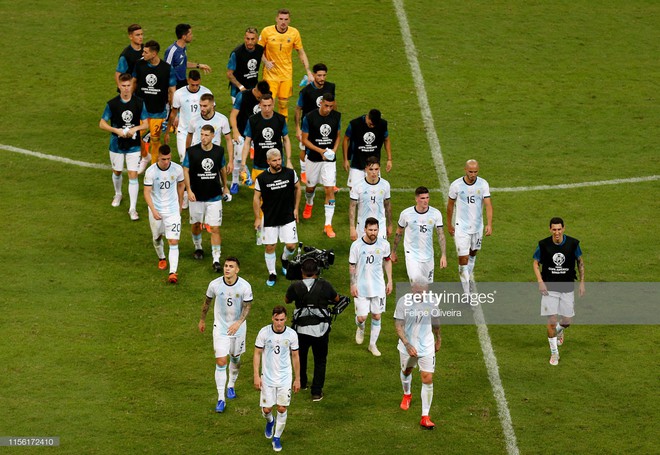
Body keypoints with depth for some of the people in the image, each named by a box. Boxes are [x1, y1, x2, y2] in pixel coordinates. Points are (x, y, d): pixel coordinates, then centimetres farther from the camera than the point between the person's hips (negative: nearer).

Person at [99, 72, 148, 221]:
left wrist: (135, 128, -21)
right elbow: (102, 123, -4)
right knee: (117, 171, 18)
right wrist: (117, 131, -19)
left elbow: (146, 124, -1)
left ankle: (133, 208, -3)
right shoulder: (112, 104, -9)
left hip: (134, 145, -1)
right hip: (117, 145, 1)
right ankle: (118, 195, 48)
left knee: (133, 175, -7)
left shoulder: (139, 103, -7)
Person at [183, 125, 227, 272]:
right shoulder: (192, 151, -11)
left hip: (214, 196, 0)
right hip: (196, 196, 0)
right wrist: (189, 190, -14)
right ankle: (198, 247, 45)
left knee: (215, 228, -5)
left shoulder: (219, 151, -3)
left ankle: (216, 260, -3)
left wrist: (225, 186, 20)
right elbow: (185, 170, -5)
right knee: (196, 224, 17)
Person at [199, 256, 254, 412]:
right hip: (220, 328, -1)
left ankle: (231, 385, 46)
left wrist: (238, 323, -26)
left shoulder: (245, 286, -17)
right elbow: (207, 301, 3)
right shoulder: (214, 284, -14)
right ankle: (221, 399, -3)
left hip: (238, 328, 1)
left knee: (235, 358, 18)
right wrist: (202, 320, 15)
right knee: (221, 362, -8)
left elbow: (247, 306, -10)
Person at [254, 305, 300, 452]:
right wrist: (256, 376, -8)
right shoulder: (264, 332, -11)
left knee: (282, 408, -3)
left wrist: (297, 379, 7)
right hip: (267, 378, 0)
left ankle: (277, 437, 16)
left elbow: (295, 357, 3)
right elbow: (257, 353, -3)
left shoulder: (292, 334, -8)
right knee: (266, 409, 3)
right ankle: (270, 422, 39)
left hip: (285, 378, 0)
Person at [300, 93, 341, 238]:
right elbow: (304, 139, -9)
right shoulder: (309, 117, -14)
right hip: (313, 158, -1)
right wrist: (320, 150, -20)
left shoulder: (336, 117, -4)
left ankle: (328, 225, -4)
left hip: (330, 159, 1)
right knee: (310, 186, 17)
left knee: (330, 190, -7)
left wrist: (334, 150, -9)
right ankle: (309, 204, 54)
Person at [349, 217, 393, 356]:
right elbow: (352, 266, -3)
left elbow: (387, 261, 10)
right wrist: (353, 285, -5)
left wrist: (389, 281, 8)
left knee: (376, 316, 6)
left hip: (378, 287, 2)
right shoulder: (356, 245, -12)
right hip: (361, 287, -2)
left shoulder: (384, 244, -6)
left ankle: (373, 344, 22)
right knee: (361, 317, -2)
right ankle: (360, 328, 35)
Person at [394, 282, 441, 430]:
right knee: (406, 370, 25)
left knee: (428, 379, -8)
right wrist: (407, 344, -29)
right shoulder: (403, 302, -20)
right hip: (407, 345, 0)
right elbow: (398, 326, -17)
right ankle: (407, 395, 59)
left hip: (427, 347, 0)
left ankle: (425, 417, -2)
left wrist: (438, 339, 20)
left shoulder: (431, 301, -13)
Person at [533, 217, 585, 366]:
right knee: (552, 321, -6)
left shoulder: (573, 243, -9)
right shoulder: (543, 245, -10)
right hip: (549, 288, -1)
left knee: (567, 321, 6)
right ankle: (554, 353, 9)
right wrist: (540, 282, -10)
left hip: (567, 288, 1)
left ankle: (559, 330, 44)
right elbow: (536, 263, 3)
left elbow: (580, 261, 7)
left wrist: (582, 282, 4)